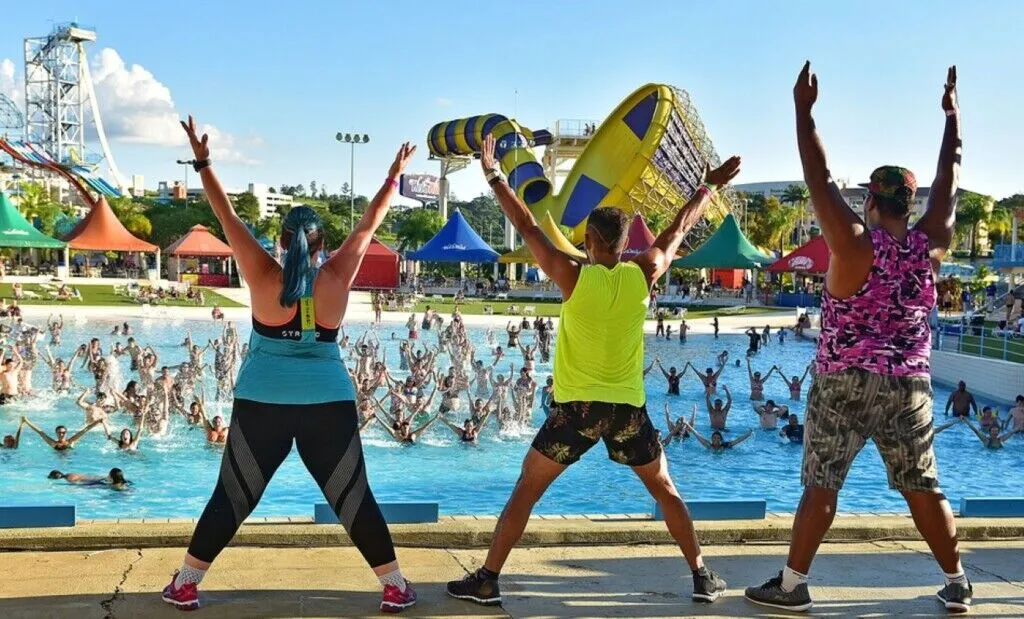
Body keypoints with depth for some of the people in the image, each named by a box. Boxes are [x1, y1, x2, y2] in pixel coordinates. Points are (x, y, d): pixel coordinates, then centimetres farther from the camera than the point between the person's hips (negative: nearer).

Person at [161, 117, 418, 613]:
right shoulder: (337, 278, -4)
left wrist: (203, 164, 9)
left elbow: (228, 219, 1)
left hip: (261, 405, 0)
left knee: (231, 499, 10)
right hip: (329, 405, 0)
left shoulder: (262, 276, -6)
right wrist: (395, 175, 16)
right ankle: (395, 588, 12)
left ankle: (185, 586, 16)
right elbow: (369, 224, 5)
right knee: (354, 500, 8)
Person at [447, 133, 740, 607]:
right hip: (628, 408, 2)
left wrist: (494, 176, 7)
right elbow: (678, 228, 12)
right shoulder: (643, 275, -2)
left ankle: (487, 580, 5)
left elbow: (527, 227, -2)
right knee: (664, 489, 19)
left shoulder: (572, 276, -9)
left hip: (576, 408, -2)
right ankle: (702, 576, 19)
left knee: (526, 491, 7)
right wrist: (710, 185, 26)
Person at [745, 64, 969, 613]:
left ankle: (792, 585, 6)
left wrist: (803, 110, -6)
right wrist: (952, 117, 19)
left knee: (820, 486, 1)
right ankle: (957, 584, 20)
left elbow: (818, 180, -11)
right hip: (909, 387, 4)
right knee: (923, 488, 12)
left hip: (844, 385, -3)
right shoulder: (930, 245, -3)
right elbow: (948, 186, 9)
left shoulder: (854, 243, -13)